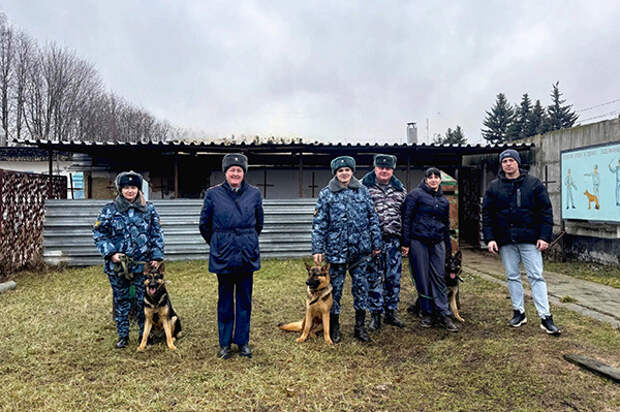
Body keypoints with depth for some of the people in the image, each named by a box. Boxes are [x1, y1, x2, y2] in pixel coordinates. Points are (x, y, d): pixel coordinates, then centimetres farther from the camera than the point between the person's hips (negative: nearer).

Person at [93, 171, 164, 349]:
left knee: (144, 300, 6)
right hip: (117, 264, 0)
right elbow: (99, 234, 1)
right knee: (121, 300, 10)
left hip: (143, 264, 0)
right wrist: (111, 253, -10)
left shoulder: (149, 209, 4)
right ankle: (122, 336, 24)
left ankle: (145, 334, 23)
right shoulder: (109, 210, 1)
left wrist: (156, 257, -1)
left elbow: (157, 234, 6)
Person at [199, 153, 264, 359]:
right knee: (225, 301, 8)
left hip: (247, 255, 2)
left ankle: (243, 341, 23)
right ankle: (224, 343, 22)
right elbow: (204, 224, 9)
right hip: (223, 256, -1)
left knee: (245, 300, 9)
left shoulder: (254, 194, 3)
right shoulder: (213, 194, -2)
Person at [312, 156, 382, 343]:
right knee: (335, 287, 6)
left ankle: (360, 326, 24)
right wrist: (317, 249, -7)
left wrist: (376, 243, 8)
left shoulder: (362, 191, 6)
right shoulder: (326, 194, 0)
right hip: (336, 249, -2)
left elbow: (373, 218, 10)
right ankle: (334, 327, 22)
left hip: (360, 249, 2)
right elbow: (319, 223, -1)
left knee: (361, 285, 9)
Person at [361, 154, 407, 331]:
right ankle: (375, 315, 13)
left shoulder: (400, 189, 12)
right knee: (374, 277, 1)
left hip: (394, 240, 4)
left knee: (394, 277, 9)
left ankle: (391, 312, 23)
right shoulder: (363, 187, 0)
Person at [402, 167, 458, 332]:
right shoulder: (416, 194, -2)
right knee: (422, 278, 2)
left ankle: (444, 314, 6)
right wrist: (406, 242, -10)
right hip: (418, 241, -4)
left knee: (439, 277, 2)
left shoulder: (444, 200, 15)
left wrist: (448, 246, 22)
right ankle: (427, 313, 14)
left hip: (437, 242, 4)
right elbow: (406, 218, -5)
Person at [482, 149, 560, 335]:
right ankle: (518, 312, 22)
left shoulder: (534, 184, 2)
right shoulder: (494, 187, 6)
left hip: (529, 239, -2)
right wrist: (489, 238, -3)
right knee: (512, 277, 10)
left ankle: (545, 317, 3)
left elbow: (546, 211, 1)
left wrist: (544, 236, -7)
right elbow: (487, 214, 6)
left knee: (536, 276, -2)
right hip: (506, 240, 2)